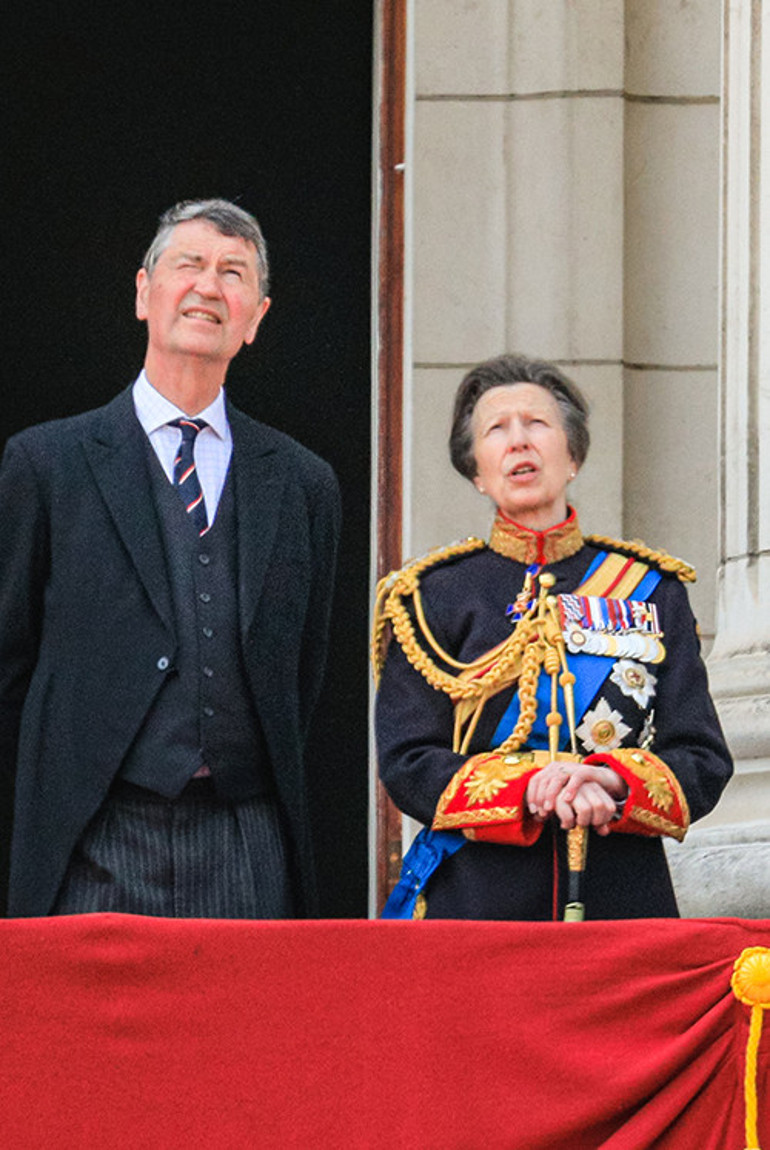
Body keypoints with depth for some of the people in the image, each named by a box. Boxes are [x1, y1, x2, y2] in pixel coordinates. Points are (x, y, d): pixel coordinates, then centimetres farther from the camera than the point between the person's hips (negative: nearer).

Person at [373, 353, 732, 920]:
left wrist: (612, 783, -16)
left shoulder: (651, 591, 10)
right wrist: (530, 789, -17)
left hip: (624, 897, 1)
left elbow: (704, 763, 5)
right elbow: (407, 764, -2)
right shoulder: (431, 597, 7)